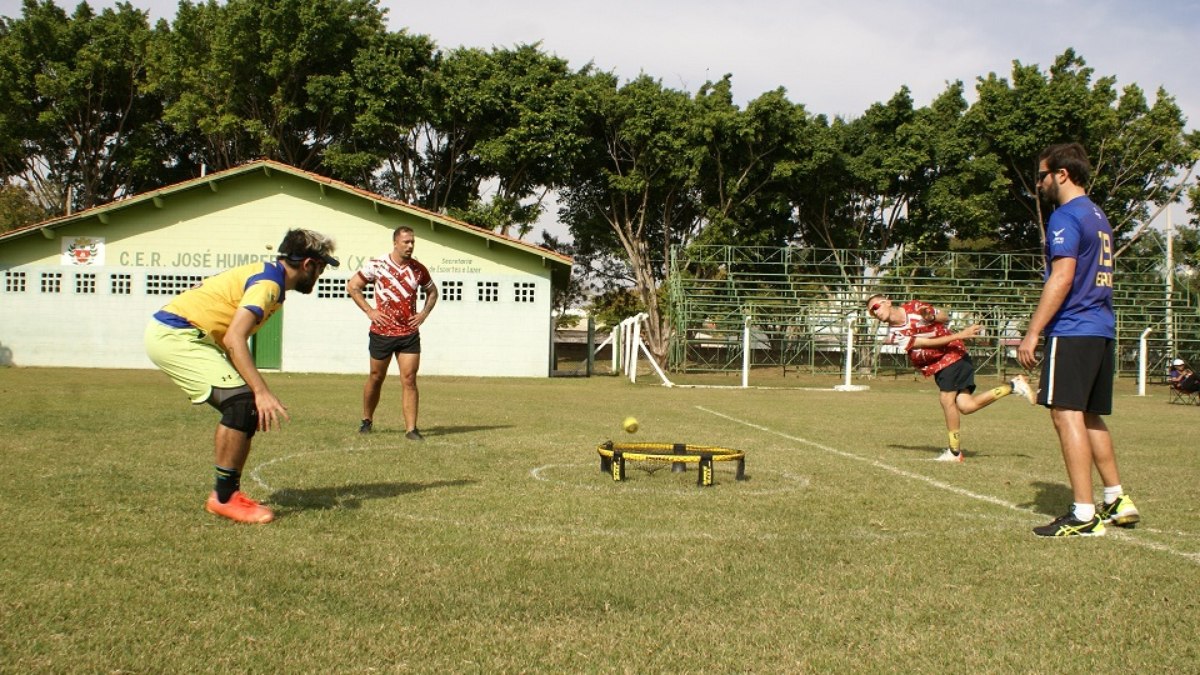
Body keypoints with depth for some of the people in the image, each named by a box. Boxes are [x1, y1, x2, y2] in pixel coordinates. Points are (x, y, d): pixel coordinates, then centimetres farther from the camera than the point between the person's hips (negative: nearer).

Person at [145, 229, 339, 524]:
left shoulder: (266, 274, 14)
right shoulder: (269, 282, -16)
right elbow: (233, 338, -29)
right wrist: (261, 391, -34)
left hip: (171, 333, 10)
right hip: (174, 335, -10)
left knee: (247, 409, 7)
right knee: (242, 401, -20)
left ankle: (228, 492, 11)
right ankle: (224, 497, -11)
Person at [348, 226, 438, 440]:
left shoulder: (418, 269, 3)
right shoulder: (376, 265, -5)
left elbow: (432, 292, 20)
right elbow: (352, 286, 3)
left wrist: (424, 313, 5)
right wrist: (369, 311, -5)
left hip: (410, 334, 1)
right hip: (382, 332, -1)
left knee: (409, 380, -6)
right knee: (376, 377, 12)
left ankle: (411, 429, -4)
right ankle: (367, 420, 31)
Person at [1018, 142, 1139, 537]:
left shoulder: (1066, 216, -9)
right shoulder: (1099, 217, 20)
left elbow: (1062, 278, -19)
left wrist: (1033, 333, -19)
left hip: (1072, 331, -10)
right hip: (1103, 331, 10)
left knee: (1067, 414, -10)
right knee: (1089, 417, 17)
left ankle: (1083, 515, -12)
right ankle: (1117, 501, 21)